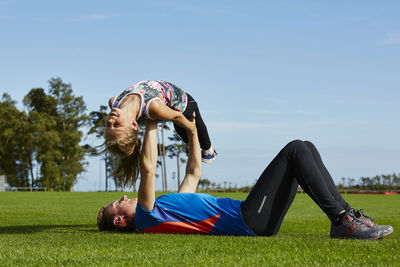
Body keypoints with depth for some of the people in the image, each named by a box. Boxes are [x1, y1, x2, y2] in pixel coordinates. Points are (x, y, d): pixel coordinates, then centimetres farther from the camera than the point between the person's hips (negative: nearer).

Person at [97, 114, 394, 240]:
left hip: (251, 218, 10)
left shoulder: (167, 208, 29)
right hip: (247, 221, -10)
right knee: (295, 149, -16)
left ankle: (347, 215, -7)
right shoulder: (146, 219, 2)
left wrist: (191, 129, 39)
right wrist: (152, 123, 0)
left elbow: (194, 172, 40)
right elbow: (148, 167, -9)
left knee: (305, 148, 1)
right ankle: (342, 219, -25)